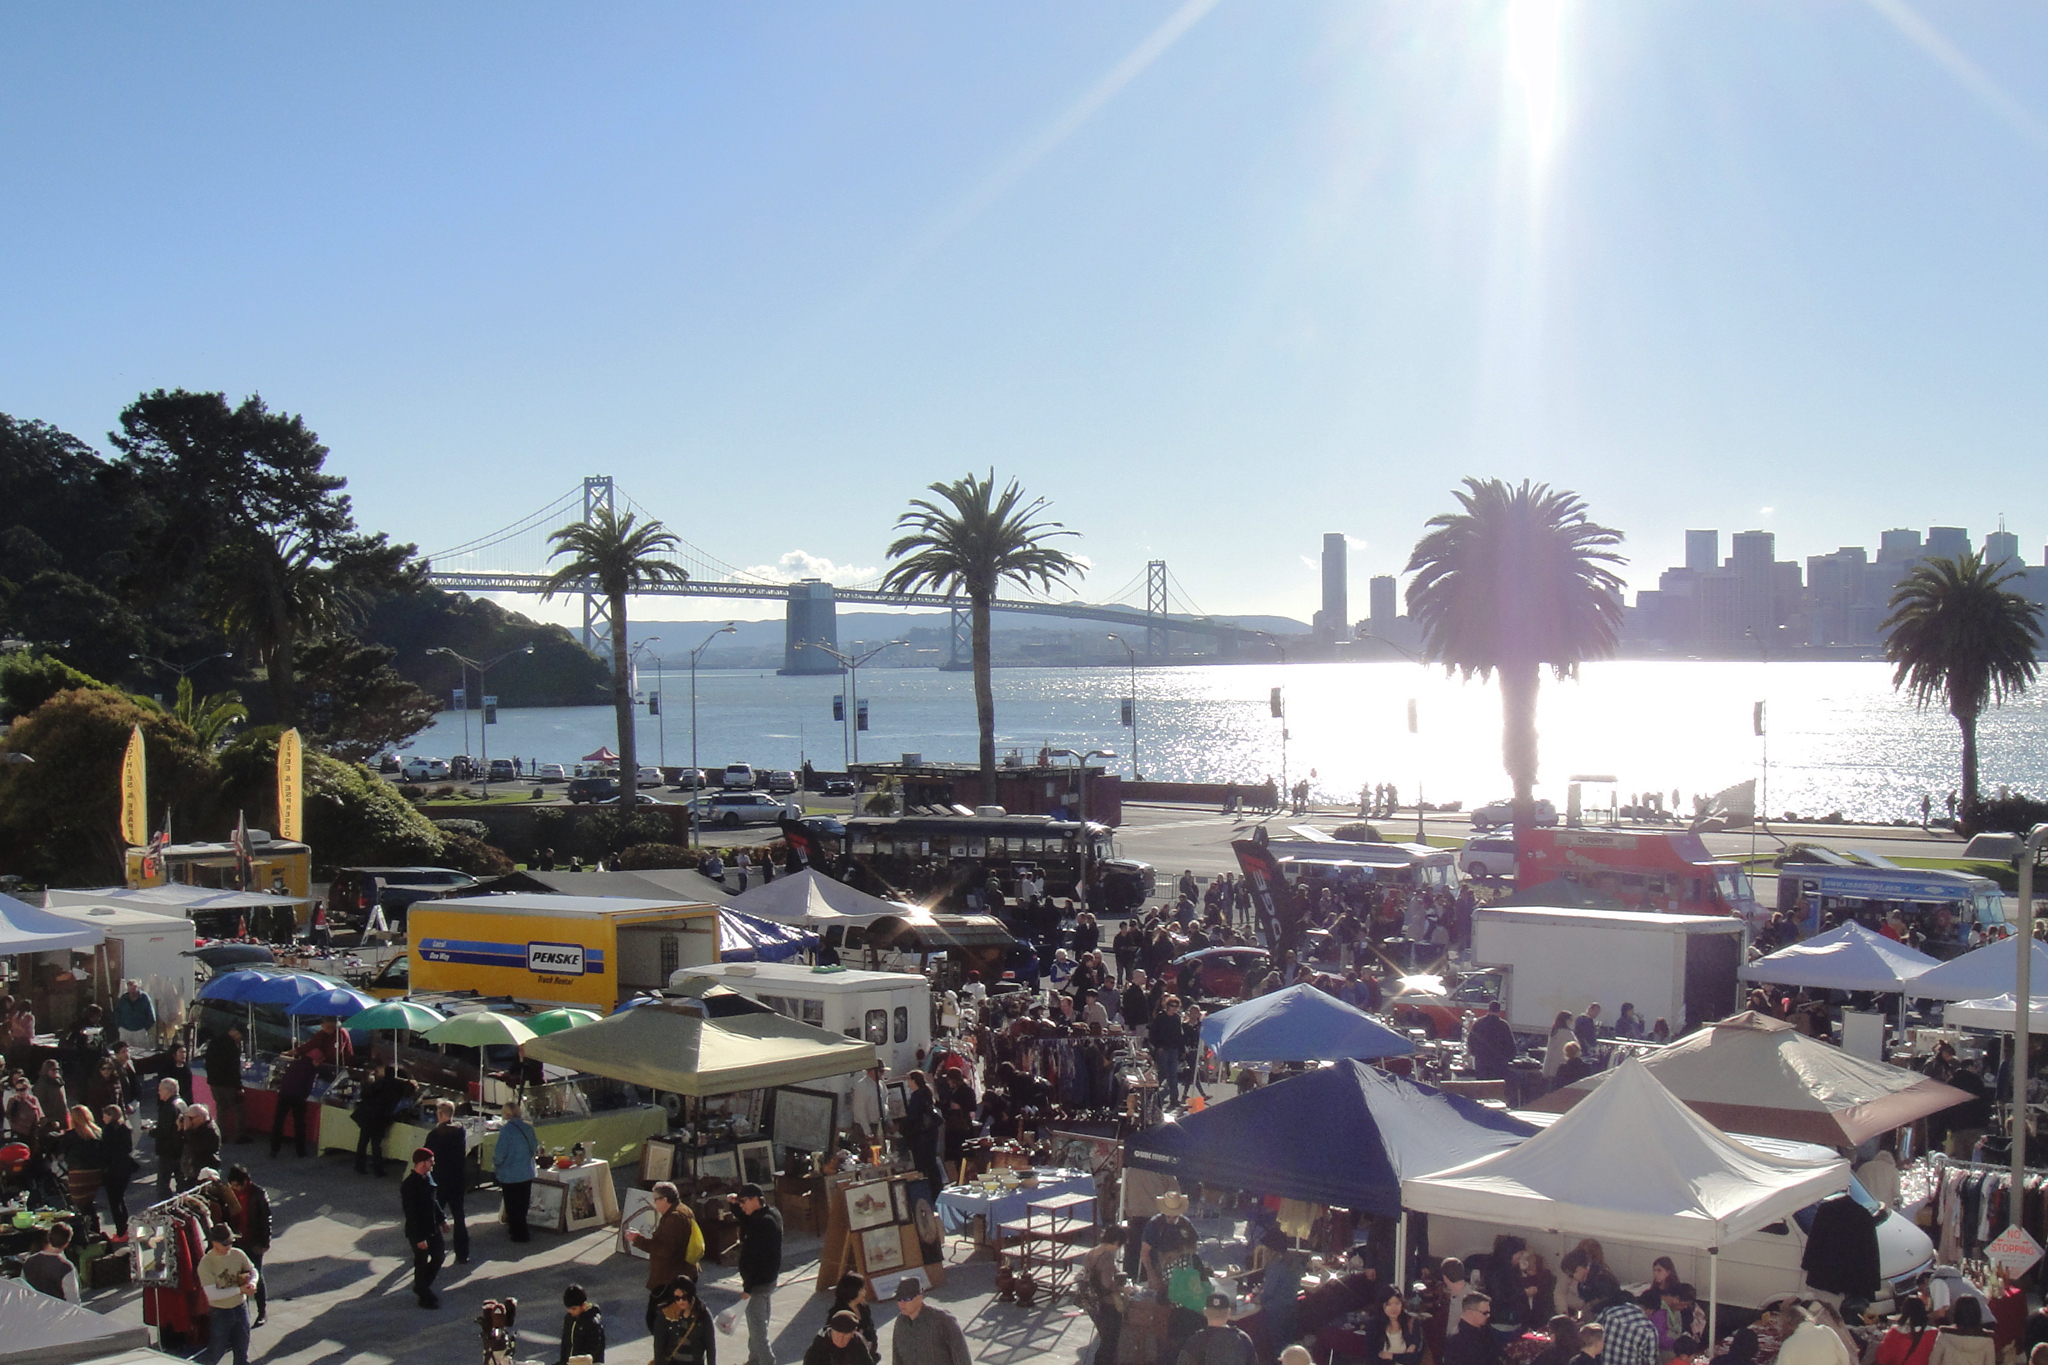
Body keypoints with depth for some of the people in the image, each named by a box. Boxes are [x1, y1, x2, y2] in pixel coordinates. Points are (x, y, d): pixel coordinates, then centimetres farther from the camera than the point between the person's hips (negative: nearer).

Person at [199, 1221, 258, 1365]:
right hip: (219, 1313, -4)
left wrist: (251, 1283, -13)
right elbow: (212, 1294, -24)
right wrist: (240, 1290, -25)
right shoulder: (206, 1263, -19)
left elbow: (252, 1271, 10)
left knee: (242, 1348, 15)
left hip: (240, 1308, 4)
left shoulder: (237, 1254, -5)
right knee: (216, 1352, 7)